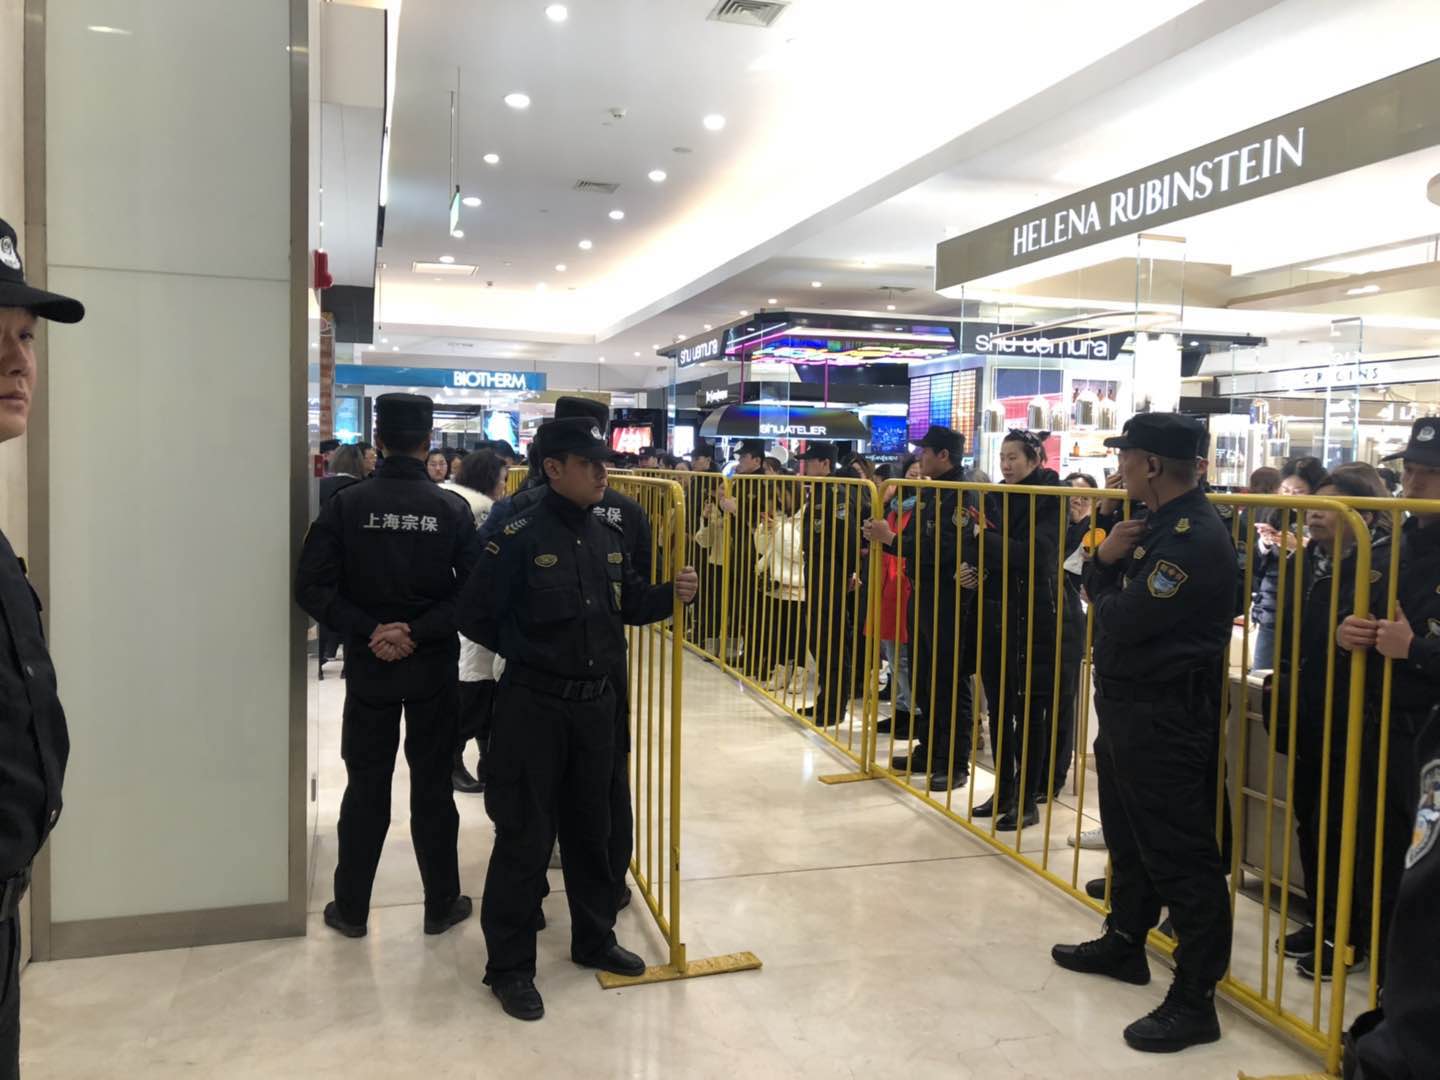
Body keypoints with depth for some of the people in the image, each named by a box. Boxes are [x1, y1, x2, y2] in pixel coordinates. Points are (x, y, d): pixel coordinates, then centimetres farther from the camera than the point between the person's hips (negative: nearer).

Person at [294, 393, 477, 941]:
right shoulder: (453, 509, -7)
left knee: (366, 787, 13)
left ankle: (351, 908, 23)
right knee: (433, 787, 11)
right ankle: (441, 904, 21)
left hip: (368, 667, 1)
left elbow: (313, 587, -11)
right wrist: (418, 632, -13)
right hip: (433, 669, 0)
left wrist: (370, 629, -10)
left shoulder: (347, 504, -6)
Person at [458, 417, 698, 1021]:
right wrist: (532, 653, -3)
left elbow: (630, 605, 14)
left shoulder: (609, 535, 6)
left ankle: (594, 939, 35)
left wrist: (671, 594, -5)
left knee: (590, 828, 18)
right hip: (533, 706, -6)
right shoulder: (519, 538, -14)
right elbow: (475, 618, -10)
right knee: (525, 835, 2)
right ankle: (509, 965, 17)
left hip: (596, 703, 6)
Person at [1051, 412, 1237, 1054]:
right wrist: (1105, 561, -9)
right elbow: (1104, 596, 12)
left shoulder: (1195, 536, -22)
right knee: (1128, 837, 23)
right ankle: (1125, 941, 41)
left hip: (1165, 718, -11)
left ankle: (1194, 999, 9)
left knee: (1179, 855, -1)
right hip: (1126, 707, 11)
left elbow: (1123, 621, -25)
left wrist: (1107, 600, -3)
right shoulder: (1156, 522, 11)